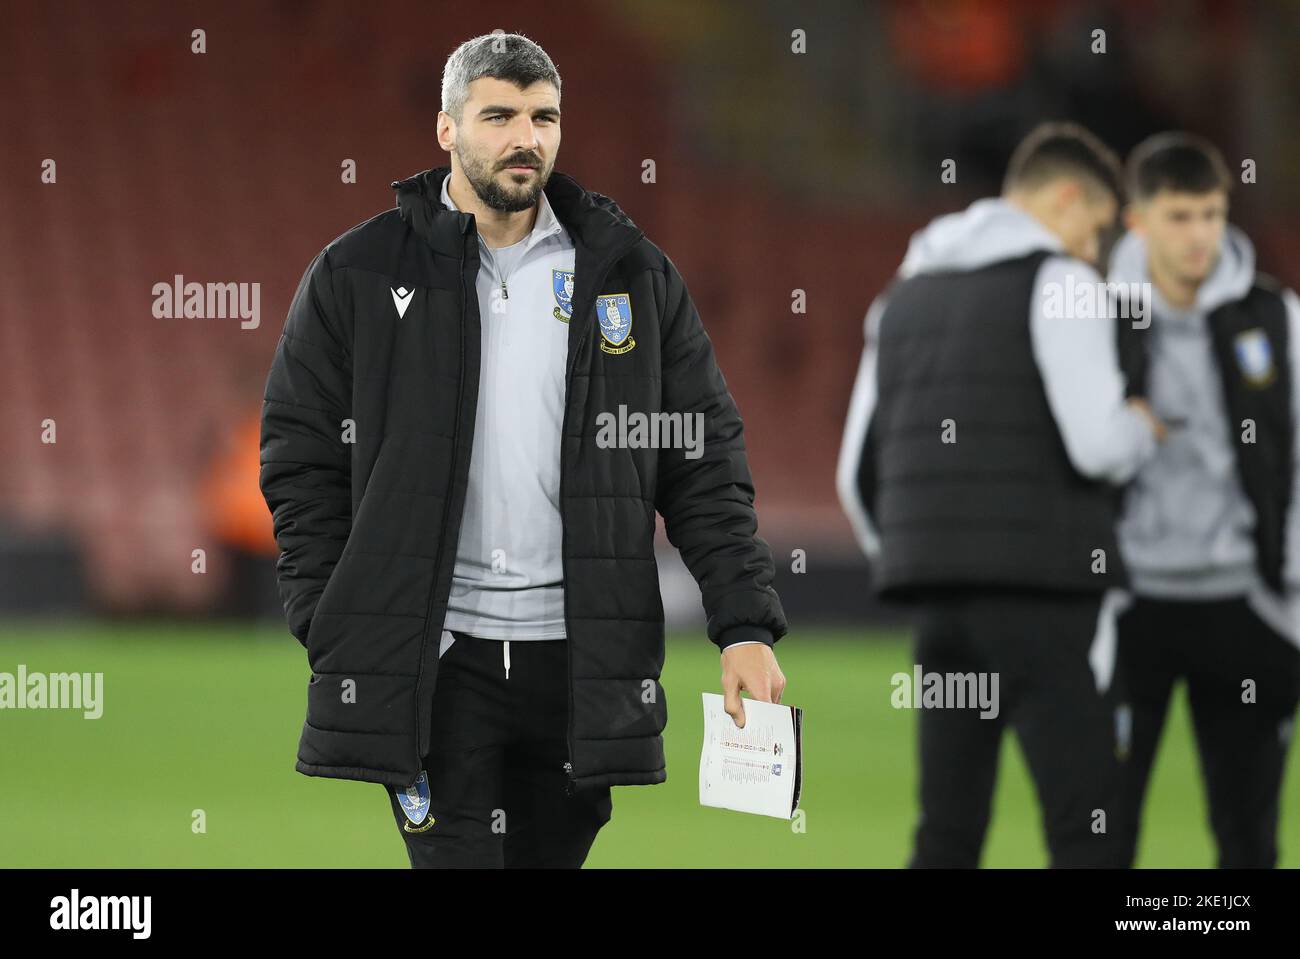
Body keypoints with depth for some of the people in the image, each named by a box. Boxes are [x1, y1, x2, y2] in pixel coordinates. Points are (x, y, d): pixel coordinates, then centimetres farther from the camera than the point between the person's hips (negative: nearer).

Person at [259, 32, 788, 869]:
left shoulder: (634, 274, 8)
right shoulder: (357, 277, 3)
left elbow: (707, 465, 7)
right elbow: (301, 463, 4)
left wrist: (746, 627, -4)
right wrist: (335, 638, -4)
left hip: (581, 657, 2)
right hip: (428, 659, -2)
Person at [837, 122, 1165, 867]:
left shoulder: (904, 296, 19)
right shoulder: (1057, 280, -4)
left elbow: (859, 472, 20)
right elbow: (1097, 444, -15)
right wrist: (1145, 431, 6)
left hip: (940, 601, 7)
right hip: (1041, 591, -7)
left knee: (948, 835, 7)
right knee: (1085, 828, -6)